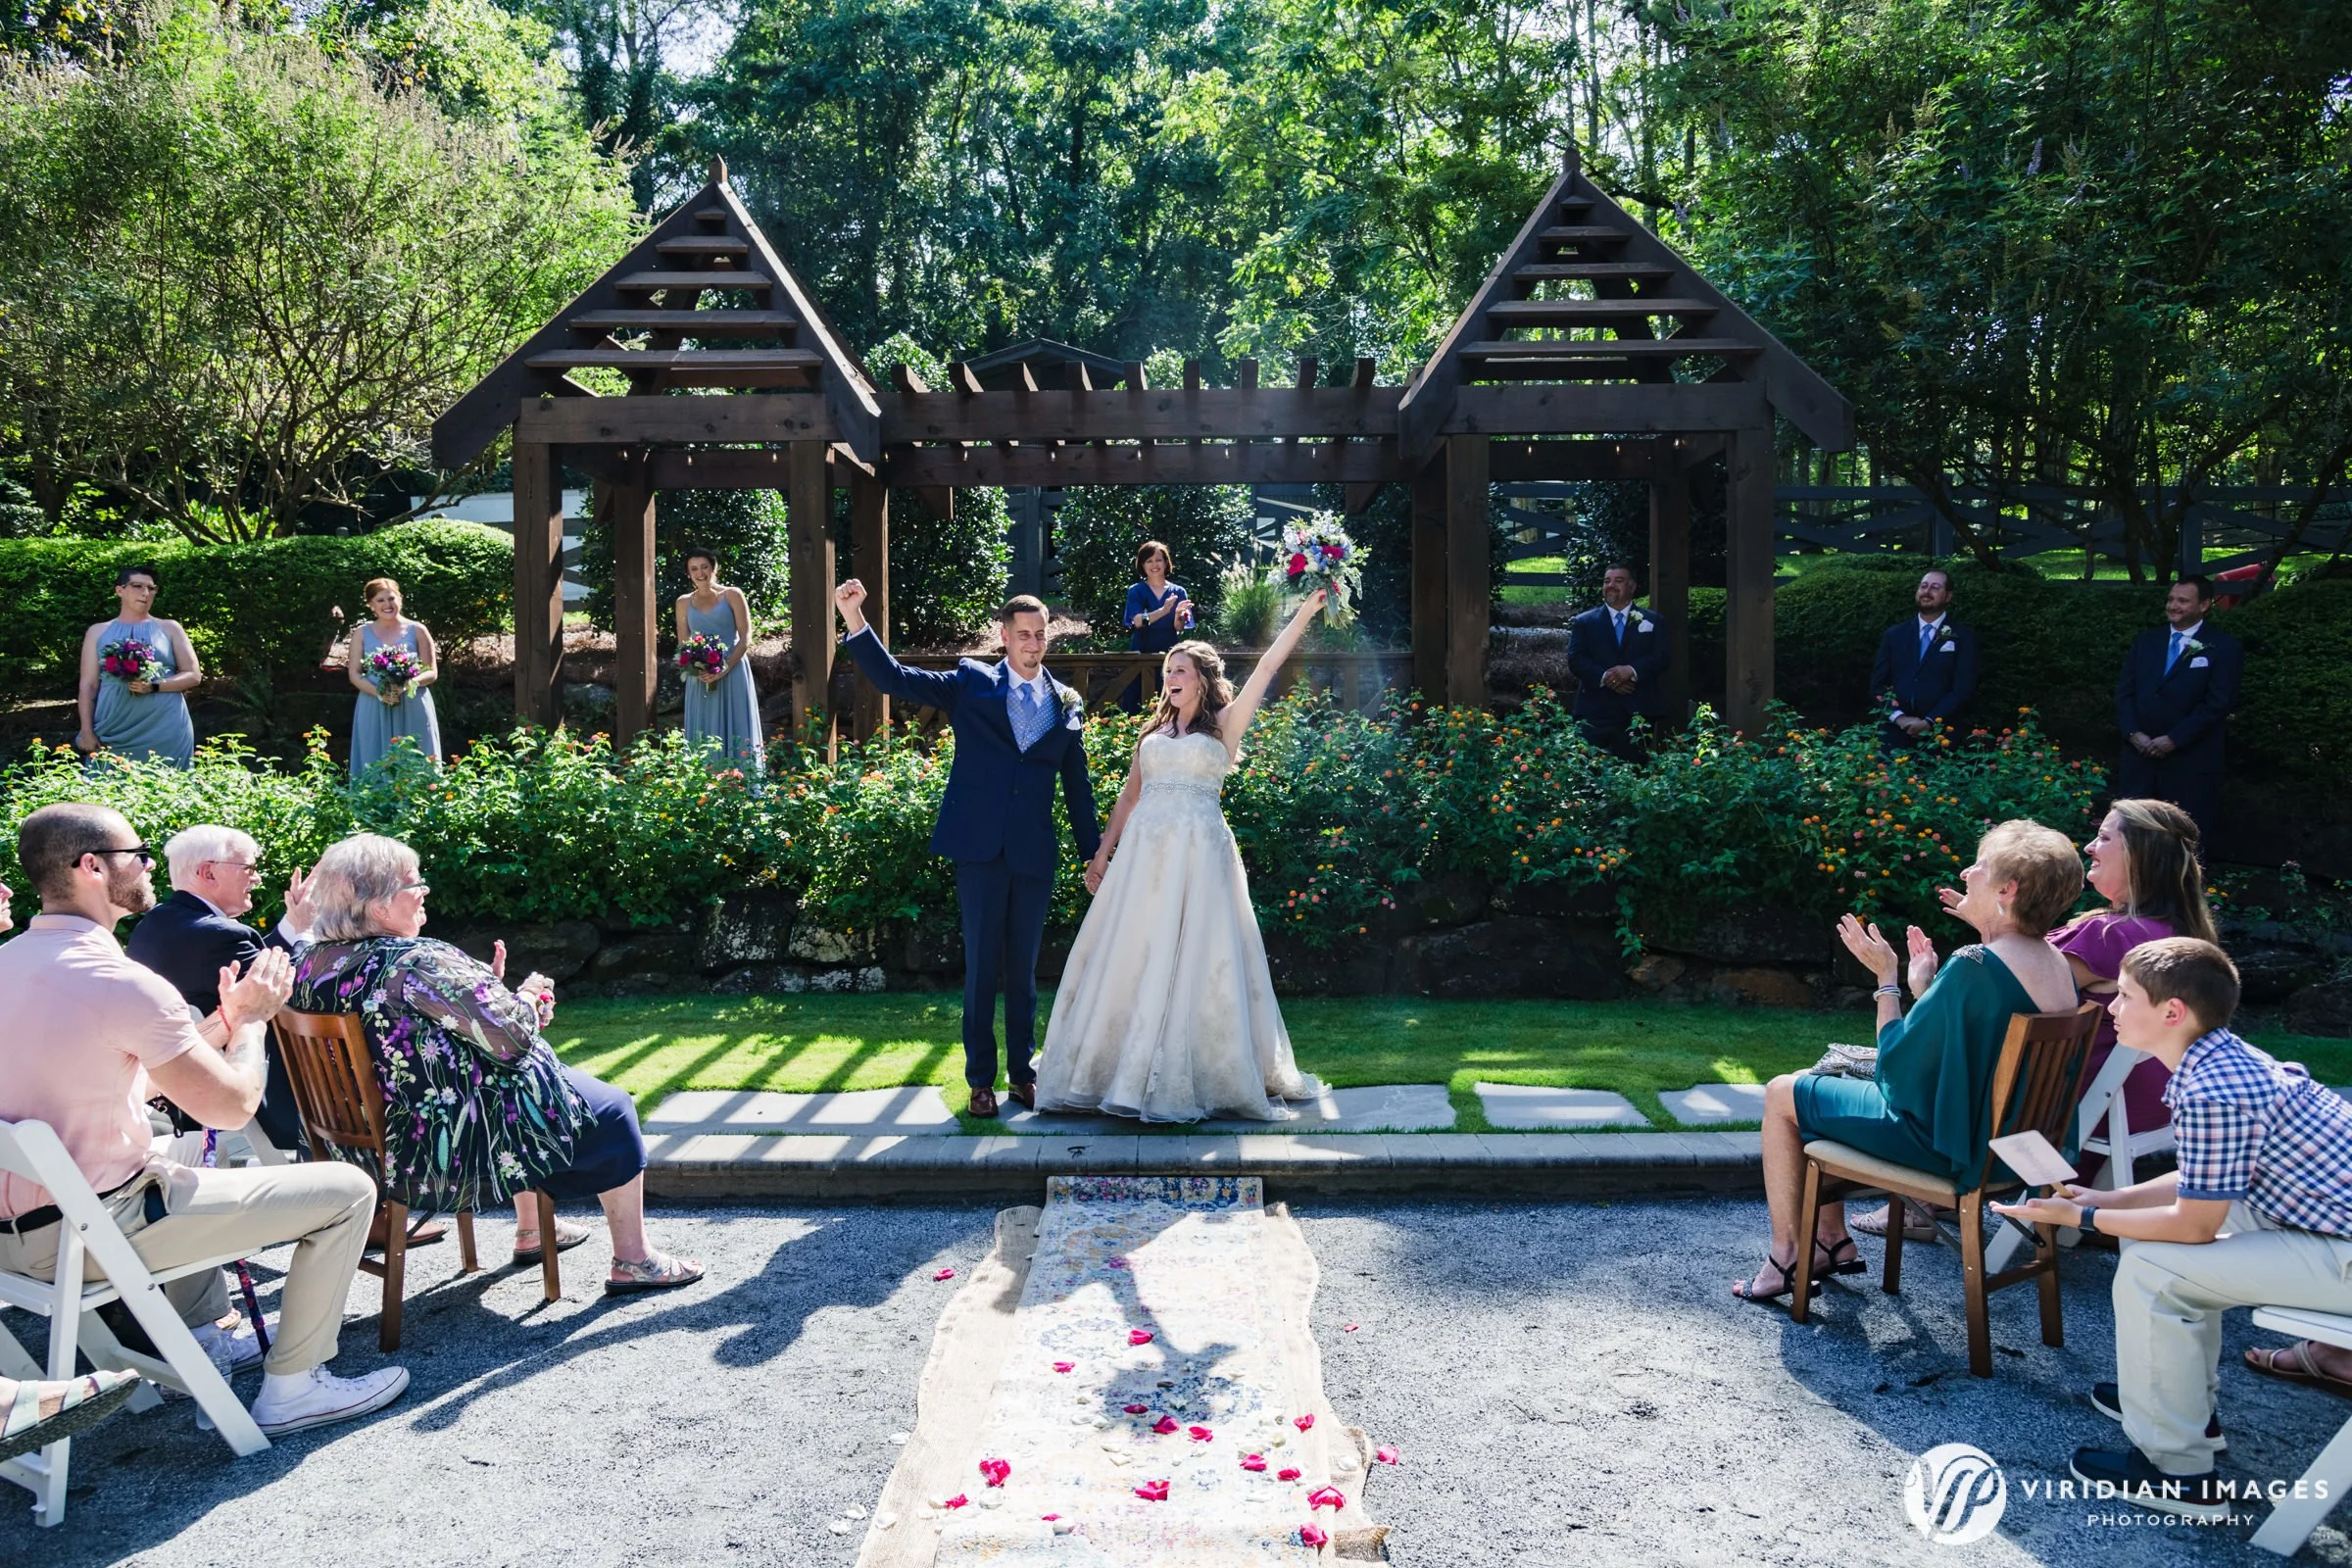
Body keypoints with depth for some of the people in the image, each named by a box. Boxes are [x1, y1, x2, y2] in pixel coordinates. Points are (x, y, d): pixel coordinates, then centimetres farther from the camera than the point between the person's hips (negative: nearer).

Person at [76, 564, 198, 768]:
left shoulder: (170, 629, 12)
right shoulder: (99, 632, 13)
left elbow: (193, 675, 5)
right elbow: (88, 685, 8)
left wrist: (154, 686, -12)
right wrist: (87, 732, -2)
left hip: (166, 730, 0)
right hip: (115, 731, 1)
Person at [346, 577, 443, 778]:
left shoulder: (416, 630, 5)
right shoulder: (363, 633, 9)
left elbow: (432, 673, 3)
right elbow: (355, 674, 5)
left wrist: (408, 685, -17)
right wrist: (379, 692, -14)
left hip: (413, 710, -1)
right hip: (373, 710, 1)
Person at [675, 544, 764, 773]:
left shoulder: (732, 595, 2)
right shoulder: (684, 602, 12)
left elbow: (745, 638, -4)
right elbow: (682, 643, 14)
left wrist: (724, 668, -15)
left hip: (732, 674, -3)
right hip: (699, 679, 3)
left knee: (735, 729, -4)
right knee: (703, 735, 2)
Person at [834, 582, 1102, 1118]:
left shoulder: (1067, 703, 10)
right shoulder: (971, 683, 3)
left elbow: (1078, 787, 14)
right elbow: (894, 677, -5)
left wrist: (1094, 855, 12)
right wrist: (853, 617, -17)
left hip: (1035, 853, 2)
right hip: (980, 848, -2)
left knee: (1024, 968, 11)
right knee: (982, 967, 3)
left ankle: (1022, 1072, 23)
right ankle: (981, 1079, 14)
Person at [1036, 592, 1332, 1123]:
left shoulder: (1225, 724, 5)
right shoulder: (1153, 730, 17)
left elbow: (1268, 667, -1)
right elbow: (1129, 796, 18)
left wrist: (1303, 614, -4)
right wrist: (1102, 854, 14)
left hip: (1199, 851, -4)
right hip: (1144, 852, 4)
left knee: (1194, 962, -3)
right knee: (1131, 958, 5)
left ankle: (1188, 1080, 5)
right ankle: (1122, 1073, 15)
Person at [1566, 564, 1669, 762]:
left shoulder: (1652, 621, 15)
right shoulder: (1584, 622, 13)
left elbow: (1662, 656, 3)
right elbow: (1575, 659, 1)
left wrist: (1632, 670, -15)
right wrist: (1604, 677, -15)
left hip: (1639, 710, 1)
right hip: (1597, 711, -1)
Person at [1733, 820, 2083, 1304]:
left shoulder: (1974, 967, -29)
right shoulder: (2058, 966, -1)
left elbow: (1896, 1064, -19)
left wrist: (1886, 977, -10)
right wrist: (1926, 987, 8)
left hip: (1948, 1144, -9)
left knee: (1782, 1095, 7)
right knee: (1825, 1075, 24)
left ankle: (1786, 1258, 15)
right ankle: (1832, 1240, 29)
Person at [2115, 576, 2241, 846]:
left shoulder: (2223, 648, -1)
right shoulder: (2145, 641, 14)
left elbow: (2218, 703, -10)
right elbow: (2124, 691, 9)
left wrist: (2174, 739, -14)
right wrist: (2133, 733, -6)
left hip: (2190, 763, -4)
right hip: (2139, 756, 4)